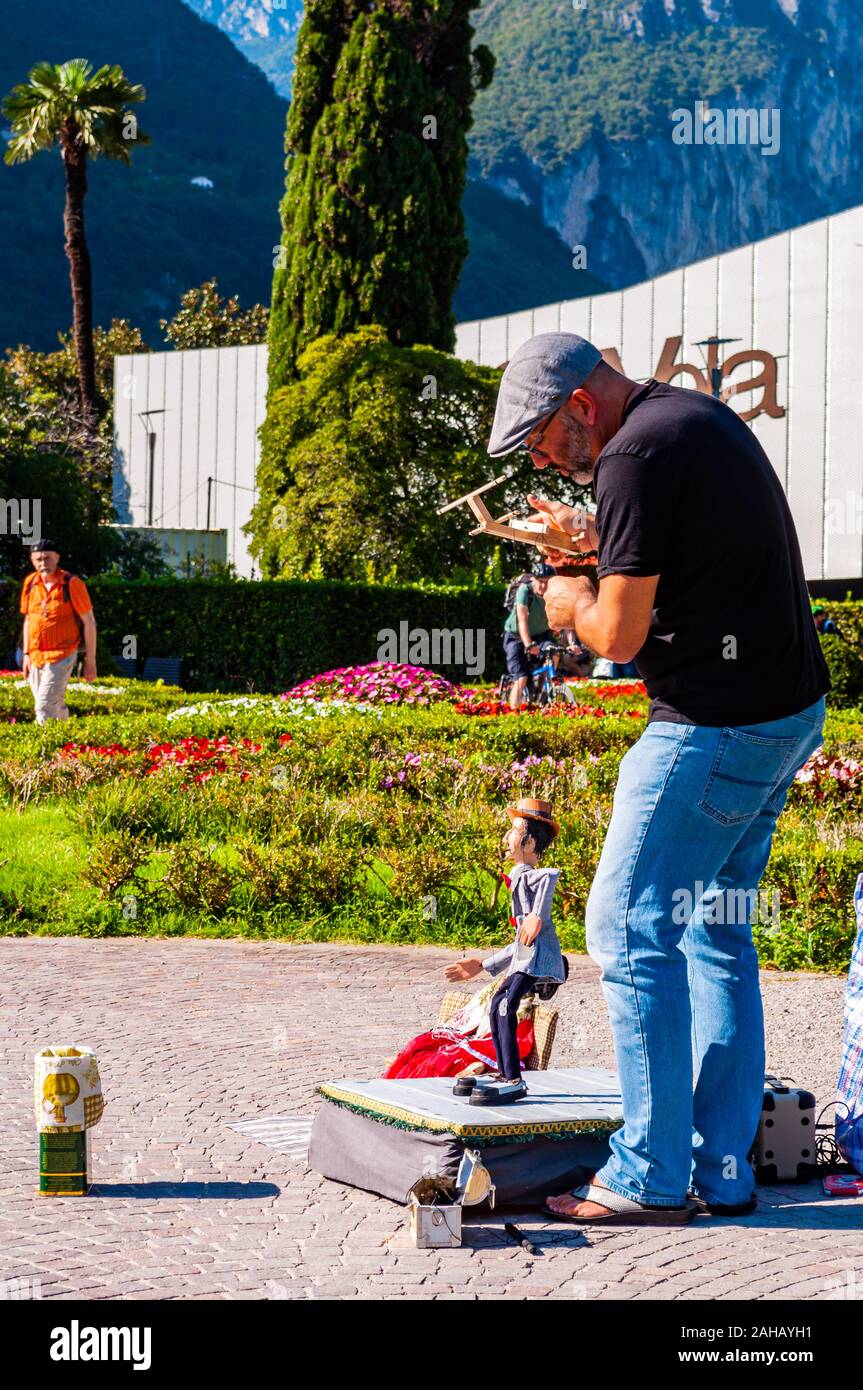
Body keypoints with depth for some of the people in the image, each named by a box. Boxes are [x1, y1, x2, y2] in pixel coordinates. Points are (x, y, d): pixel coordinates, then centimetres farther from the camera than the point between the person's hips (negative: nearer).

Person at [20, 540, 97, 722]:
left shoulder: (72, 584, -11)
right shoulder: (30, 583, 5)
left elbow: (89, 622, -6)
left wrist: (90, 661, -6)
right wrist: (26, 654, 14)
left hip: (61, 657, -6)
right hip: (35, 657, 6)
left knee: (45, 708, -15)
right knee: (56, 707, 13)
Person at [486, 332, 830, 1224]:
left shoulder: (635, 460, -16)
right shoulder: (704, 416, 15)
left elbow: (621, 635, -15)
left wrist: (575, 605, 5)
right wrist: (597, 556, 18)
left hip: (715, 730, -10)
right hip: (789, 713, 10)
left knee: (630, 930, -4)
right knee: (718, 934, 14)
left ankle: (651, 1179, -1)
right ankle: (723, 1172, 18)